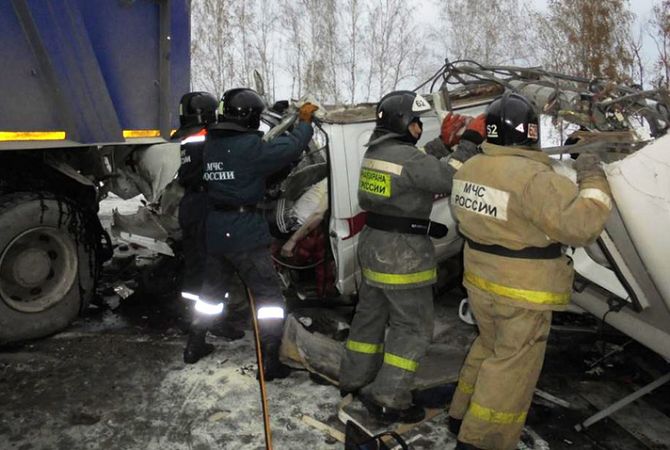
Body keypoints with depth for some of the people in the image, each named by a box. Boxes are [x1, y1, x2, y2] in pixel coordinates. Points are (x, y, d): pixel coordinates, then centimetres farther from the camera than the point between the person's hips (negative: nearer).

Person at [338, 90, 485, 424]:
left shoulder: (375, 151, 9)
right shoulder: (406, 156, -19)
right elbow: (447, 180, -19)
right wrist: (470, 143, -10)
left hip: (374, 244, 9)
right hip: (402, 252, -9)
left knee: (371, 313, 20)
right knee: (413, 326, 3)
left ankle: (355, 380, 34)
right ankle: (388, 400, 9)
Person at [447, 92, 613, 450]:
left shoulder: (469, 169, 1)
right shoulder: (533, 177, -24)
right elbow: (582, 225, -26)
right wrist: (592, 178, -14)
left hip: (480, 281, 8)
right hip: (523, 292, -8)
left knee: (489, 346, 26)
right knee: (513, 364, 8)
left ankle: (461, 416, 38)